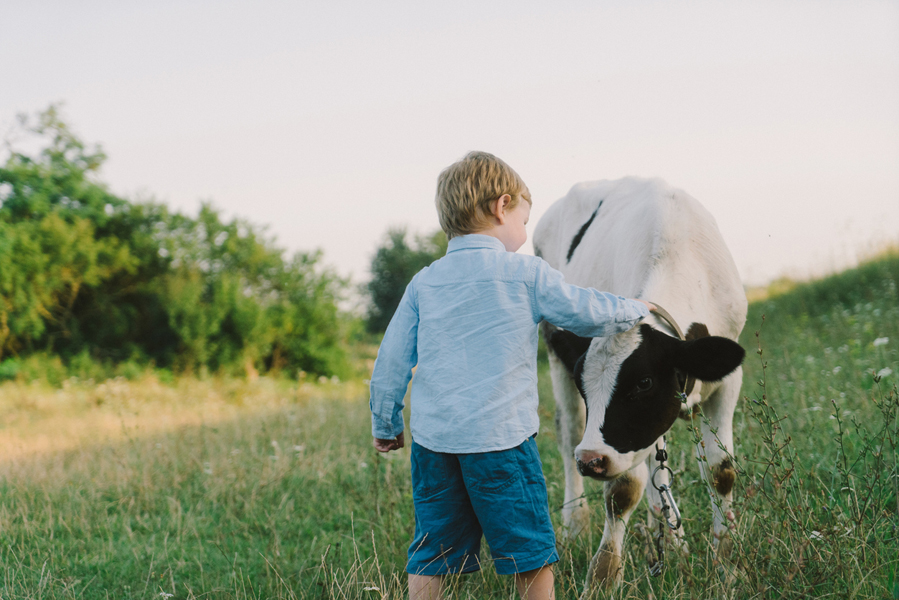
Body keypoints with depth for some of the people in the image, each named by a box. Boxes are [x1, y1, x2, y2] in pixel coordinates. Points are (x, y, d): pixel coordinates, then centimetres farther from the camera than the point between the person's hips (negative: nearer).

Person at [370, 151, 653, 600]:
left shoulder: (424, 283, 8)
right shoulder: (526, 274, -3)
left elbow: (391, 361, 9)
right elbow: (590, 314, 5)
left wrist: (385, 426, 21)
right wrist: (636, 310, 26)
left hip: (432, 439, 4)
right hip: (500, 437, -4)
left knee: (430, 557, 10)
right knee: (532, 554, 6)